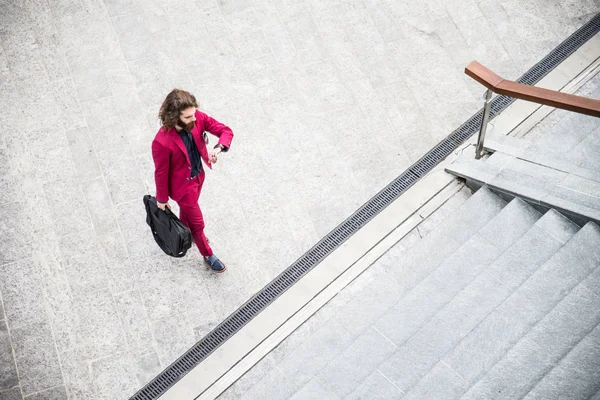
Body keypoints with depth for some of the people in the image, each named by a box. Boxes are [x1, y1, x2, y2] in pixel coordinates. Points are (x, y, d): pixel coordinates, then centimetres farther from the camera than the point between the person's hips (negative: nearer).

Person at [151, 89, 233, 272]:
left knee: (188, 209, 34)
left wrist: (218, 148, -36)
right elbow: (161, 173, -22)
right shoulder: (162, 143, -38)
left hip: (198, 175, 6)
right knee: (197, 222, 15)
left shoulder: (198, 118, -23)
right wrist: (162, 199, -6)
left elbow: (226, 131, -15)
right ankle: (207, 255, 43)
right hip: (182, 185, -6)